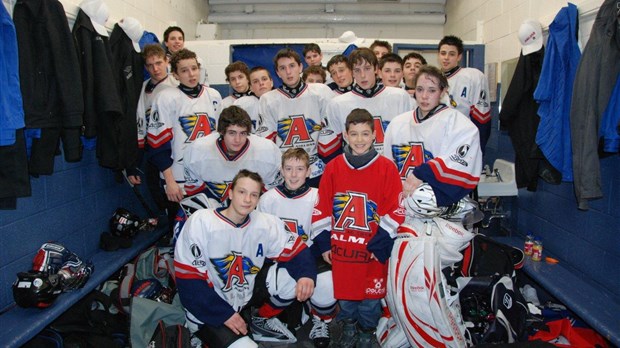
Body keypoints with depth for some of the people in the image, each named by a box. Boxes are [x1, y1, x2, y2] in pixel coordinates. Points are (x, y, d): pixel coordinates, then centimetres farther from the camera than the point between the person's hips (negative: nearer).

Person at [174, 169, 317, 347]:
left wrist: (306, 274, -27)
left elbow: (295, 248, -5)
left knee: (296, 278, -13)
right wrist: (224, 314, -18)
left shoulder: (265, 223, -9)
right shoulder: (200, 222, -20)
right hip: (209, 310, -4)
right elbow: (188, 280, -18)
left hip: (246, 296, 5)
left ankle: (260, 319, 10)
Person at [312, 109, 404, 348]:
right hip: (341, 247, 2)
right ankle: (348, 326, 42)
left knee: (370, 296, 11)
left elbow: (395, 211, -7)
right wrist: (323, 243, 2)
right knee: (344, 293, 15)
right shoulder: (333, 167, -1)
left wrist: (380, 245, -9)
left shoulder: (386, 168, -8)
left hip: (372, 249, -2)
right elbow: (322, 209, 3)